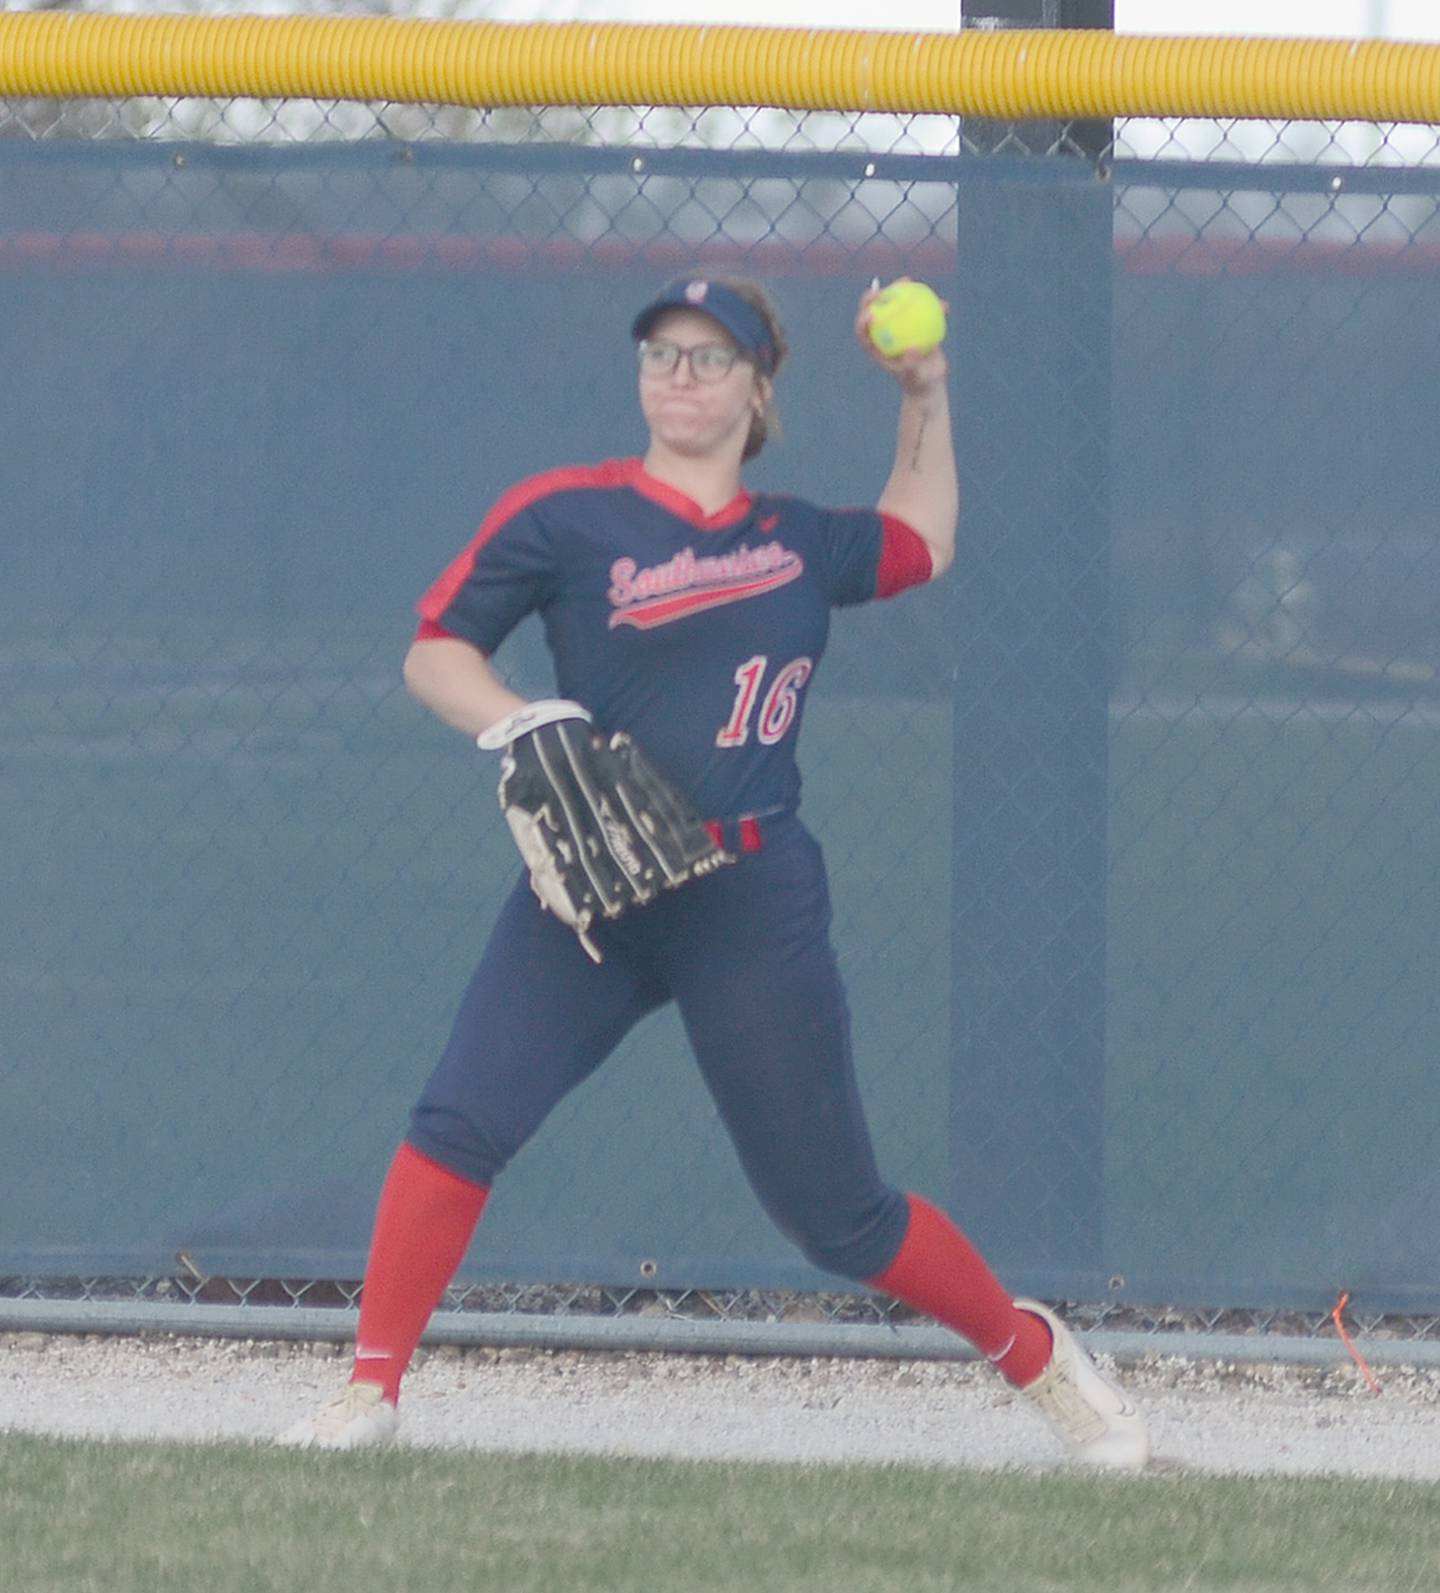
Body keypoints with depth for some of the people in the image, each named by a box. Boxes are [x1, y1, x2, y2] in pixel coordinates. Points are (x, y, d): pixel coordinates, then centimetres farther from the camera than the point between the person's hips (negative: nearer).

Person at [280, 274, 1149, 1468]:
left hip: (755, 908, 1)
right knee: (463, 1121, -22)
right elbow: (435, 650, 2)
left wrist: (925, 396, 25)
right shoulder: (567, 516, 1)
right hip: (590, 890, -1)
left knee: (839, 1214, 3)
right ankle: (371, 1391, -17)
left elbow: (921, 543, 33)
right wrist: (518, 725, -16)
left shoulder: (799, 543, 12)